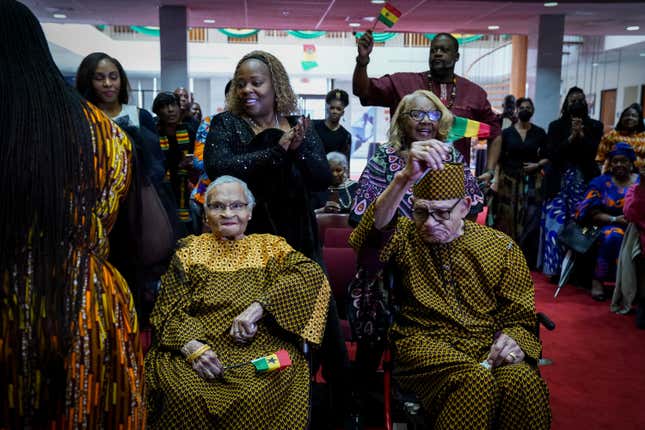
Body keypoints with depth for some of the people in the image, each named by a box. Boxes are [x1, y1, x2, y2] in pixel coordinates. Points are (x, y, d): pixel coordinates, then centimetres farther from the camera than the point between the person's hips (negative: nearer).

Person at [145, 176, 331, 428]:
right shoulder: (190, 249, 15)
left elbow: (312, 275, -6)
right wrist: (193, 347, -16)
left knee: (255, 398, -30)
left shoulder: (270, 246, 13)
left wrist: (258, 308, -19)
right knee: (185, 395, -29)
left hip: (260, 349, 0)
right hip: (196, 348, 1)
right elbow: (168, 309, 5)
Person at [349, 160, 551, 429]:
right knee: (475, 380, -34)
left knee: (523, 381, -32)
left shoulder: (501, 247, 9)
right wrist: (404, 179, -31)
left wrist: (514, 342, -15)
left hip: (489, 345, 2)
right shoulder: (406, 237, 6)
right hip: (423, 343, -1)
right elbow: (366, 241, -19)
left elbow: (521, 317, 10)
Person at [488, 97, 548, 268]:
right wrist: (496, 182, -7)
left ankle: (528, 260, 8)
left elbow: (547, 156, 9)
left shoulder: (539, 132, 5)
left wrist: (538, 165, -11)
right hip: (509, 181, 0)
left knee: (530, 221, -2)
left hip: (532, 182, 0)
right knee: (508, 220, 1)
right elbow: (499, 159, 0)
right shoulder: (507, 132, 3)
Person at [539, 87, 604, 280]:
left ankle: (581, 270, 1)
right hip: (559, 182, 0)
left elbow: (591, 152, -1)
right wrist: (571, 137, -10)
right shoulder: (556, 126, 8)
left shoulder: (594, 126, 10)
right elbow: (552, 154, -2)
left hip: (584, 182, 0)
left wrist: (581, 135, -11)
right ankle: (554, 268, -2)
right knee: (556, 224, -7)